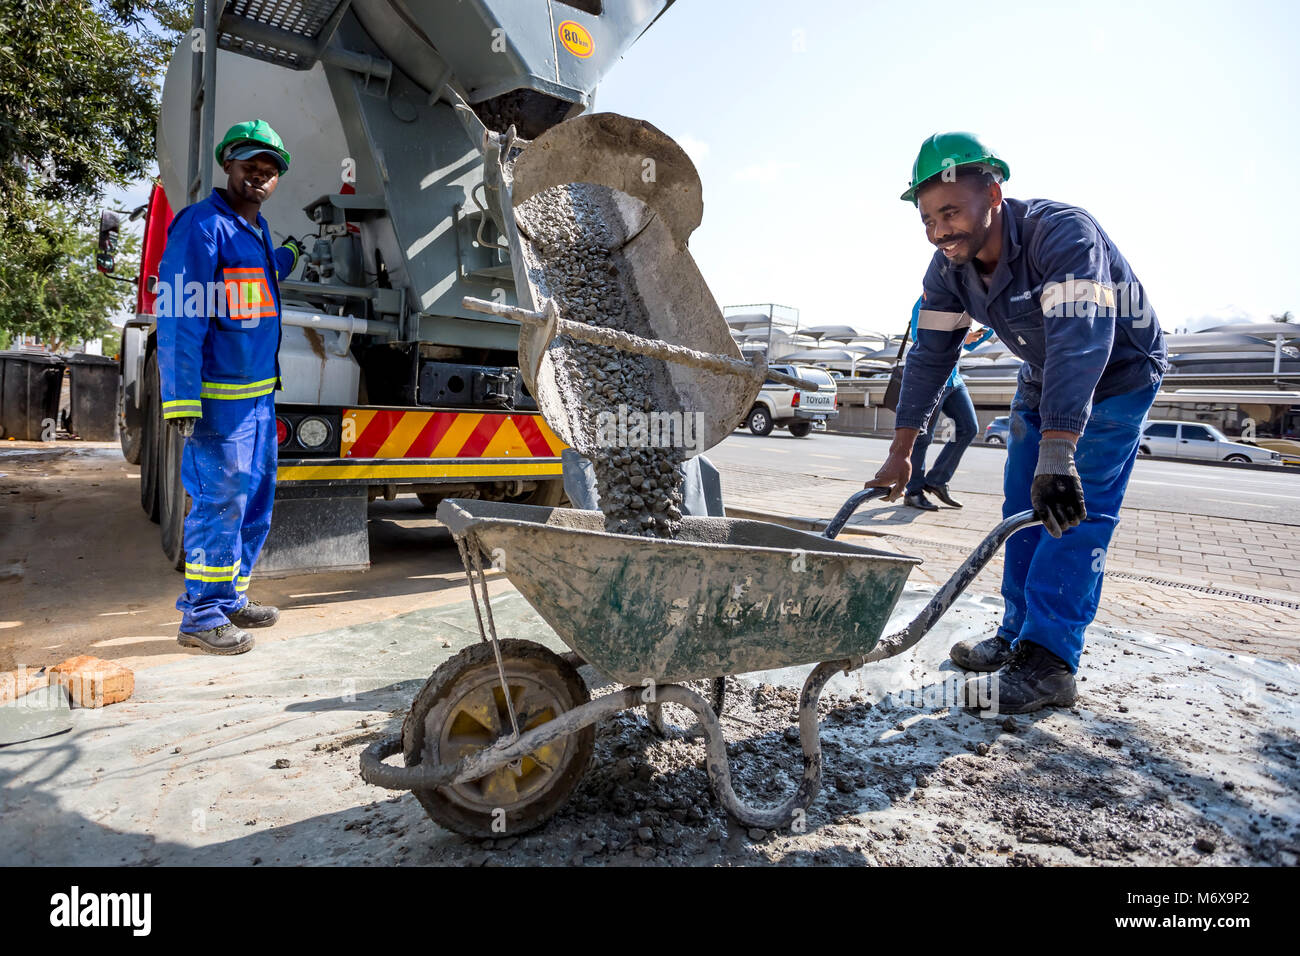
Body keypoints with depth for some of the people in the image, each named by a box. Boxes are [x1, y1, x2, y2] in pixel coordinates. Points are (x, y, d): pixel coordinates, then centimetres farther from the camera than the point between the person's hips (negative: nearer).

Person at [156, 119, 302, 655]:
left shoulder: (256, 229, 16)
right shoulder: (202, 225, -11)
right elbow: (178, 316, -17)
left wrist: (293, 255, 42)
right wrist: (181, 400, -21)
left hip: (260, 394, 9)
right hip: (220, 397, -9)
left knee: (255, 501, 15)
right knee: (221, 504, -4)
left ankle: (230, 598, 28)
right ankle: (202, 617, 10)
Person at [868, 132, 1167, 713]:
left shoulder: (1063, 233, -33)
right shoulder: (948, 269, -13)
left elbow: (1080, 341, -46)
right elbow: (930, 356, -8)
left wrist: (1057, 454, -56)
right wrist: (900, 453, -11)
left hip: (1117, 372, -7)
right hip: (1043, 377, 7)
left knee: (1074, 510, -16)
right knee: (1023, 508, 6)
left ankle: (1049, 664, -13)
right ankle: (1018, 636, 15)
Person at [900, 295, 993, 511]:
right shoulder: (926, 303, -7)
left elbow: (969, 345, 22)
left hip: (954, 379, 8)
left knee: (969, 428, 1)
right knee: (922, 436, -3)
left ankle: (936, 481, 11)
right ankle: (913, 491, 7)